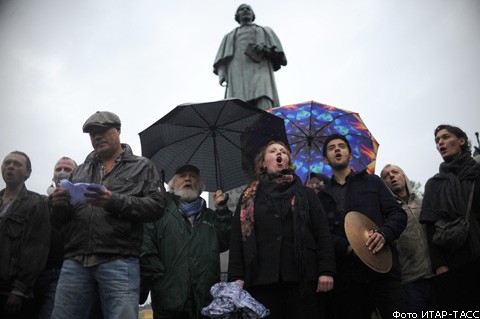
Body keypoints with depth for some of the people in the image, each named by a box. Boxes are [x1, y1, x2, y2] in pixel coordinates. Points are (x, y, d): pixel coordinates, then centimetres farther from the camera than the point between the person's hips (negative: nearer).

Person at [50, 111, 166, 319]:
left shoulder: (142, 167, 12)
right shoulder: (79, 171, 22)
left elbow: (156, 206, -2)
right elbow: (58, 223, 20)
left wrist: (115, 201, -14)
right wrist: (60, 205, -3)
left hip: (119, 261, -3)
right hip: (75, 261, 4)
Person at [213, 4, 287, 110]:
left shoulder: (266, 31, 31)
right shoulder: (229, 37, 34)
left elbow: (278, 54, 15)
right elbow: (222, 60, 19)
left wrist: (266, 50, -8)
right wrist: (222, 74, -4)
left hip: (260, 70, -1)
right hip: (238, 73, 1)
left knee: (264, 109, -29)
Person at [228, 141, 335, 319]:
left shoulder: (306, 194, 15)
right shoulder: (249, 197, 16)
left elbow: (322, 234, 7)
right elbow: (237, 239, 9)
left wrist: (326, 271, -4)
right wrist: (236, 276, -2)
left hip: (301, 277, 0)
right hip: (261, 279, 0)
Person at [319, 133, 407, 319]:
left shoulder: (371, 181, 17)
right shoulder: (323, 196, 17)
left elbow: (398, 214, 9)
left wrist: (384, 234, -13)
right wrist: (348, 247, -14)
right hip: (346, 276, 1)